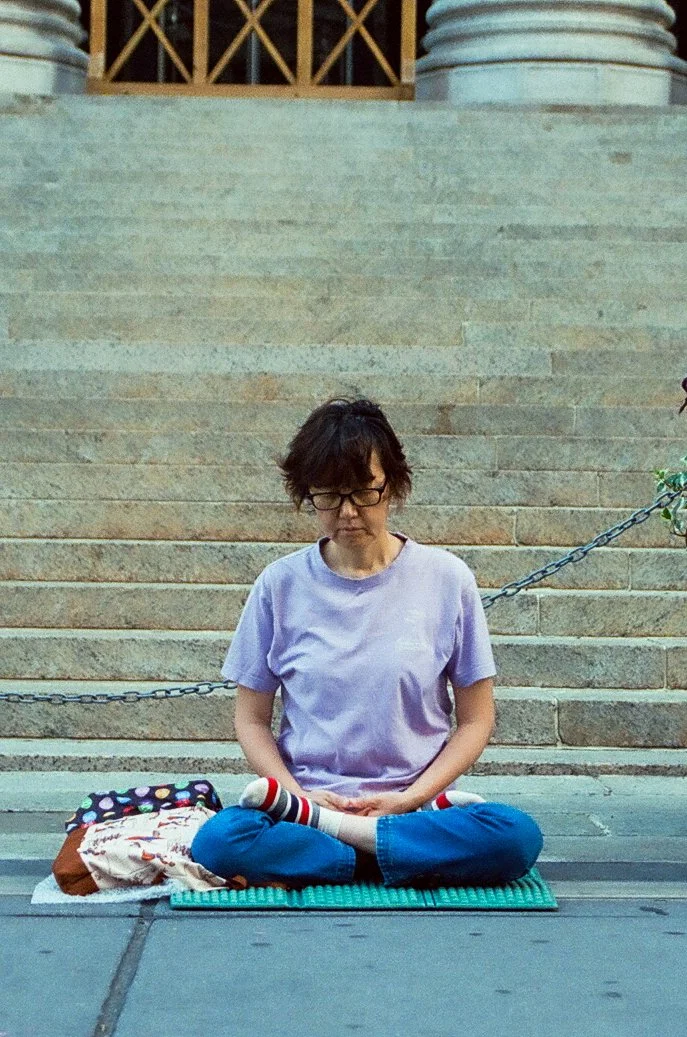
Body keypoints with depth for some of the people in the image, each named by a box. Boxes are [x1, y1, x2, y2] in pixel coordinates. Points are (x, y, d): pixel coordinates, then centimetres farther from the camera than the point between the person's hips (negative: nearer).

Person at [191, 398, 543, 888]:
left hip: (415, 802, 1)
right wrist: (296, 793, -11)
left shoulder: (446, 578, 2)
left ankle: (314, 827, -18)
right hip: (310, 794, -1)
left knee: (516, 836, -30)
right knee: (218, 842, -31)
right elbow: (253, 720, 8)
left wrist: (409, 800, -9)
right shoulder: (281, 585, 4)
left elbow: (476, 720, 5)